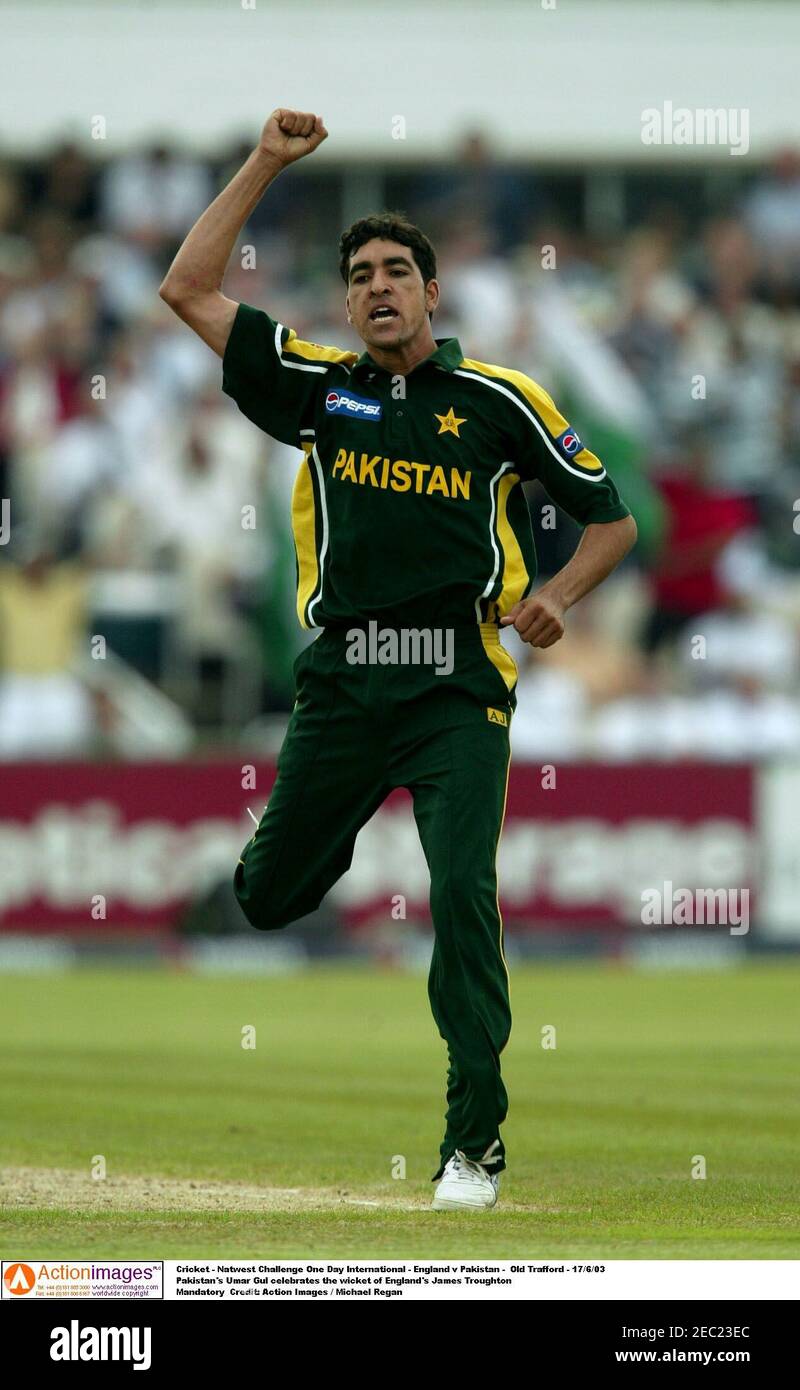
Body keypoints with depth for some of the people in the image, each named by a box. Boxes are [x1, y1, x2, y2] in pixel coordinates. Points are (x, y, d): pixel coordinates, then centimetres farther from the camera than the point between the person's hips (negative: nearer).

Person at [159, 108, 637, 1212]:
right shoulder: (319, 387, 10)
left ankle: (476, 1141, -11)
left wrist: (557, 594, -7)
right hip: (341, 682, 3)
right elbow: (189, 289, 7)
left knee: (463, 893, -17)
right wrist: (268, 163, 5)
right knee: (271, 895, 9)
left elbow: (612, 518, 13)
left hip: (457, 682, -3)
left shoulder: (499, 400, 5)